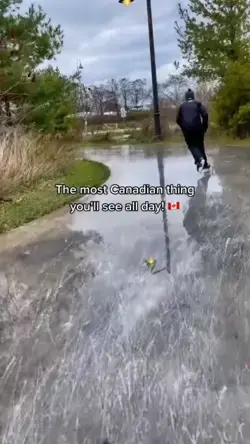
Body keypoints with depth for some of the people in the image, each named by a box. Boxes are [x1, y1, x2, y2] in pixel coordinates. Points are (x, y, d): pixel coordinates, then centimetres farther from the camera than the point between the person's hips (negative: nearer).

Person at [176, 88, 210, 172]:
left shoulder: (182, 106, 14)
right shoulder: (197, 103, 9)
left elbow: (178, 120, 10)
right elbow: (205, 114, -5)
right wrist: (205, 126, 4)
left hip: (186, 129, 0)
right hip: (197, 127, 0)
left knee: (192, 145, 8)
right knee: (200, 145, 14)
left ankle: (199, 159, -21)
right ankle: (205, 165, 16)